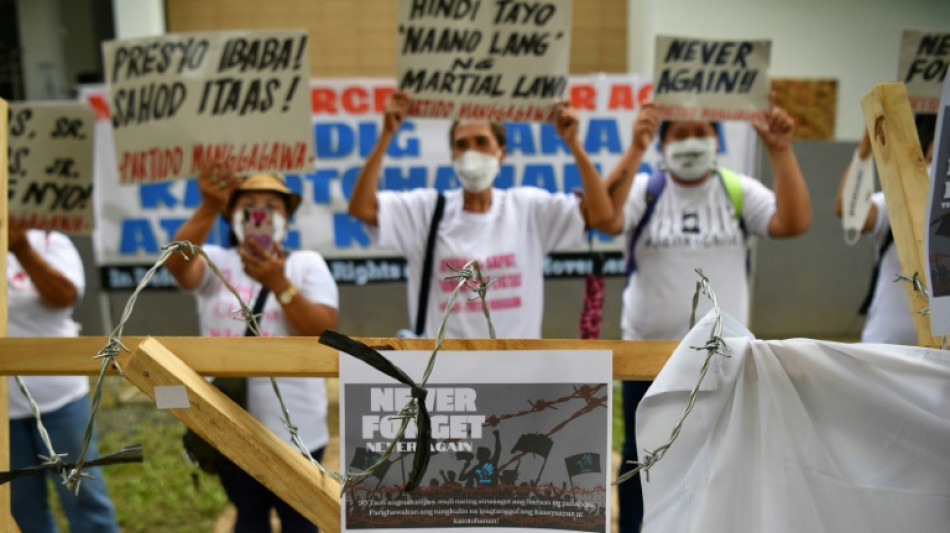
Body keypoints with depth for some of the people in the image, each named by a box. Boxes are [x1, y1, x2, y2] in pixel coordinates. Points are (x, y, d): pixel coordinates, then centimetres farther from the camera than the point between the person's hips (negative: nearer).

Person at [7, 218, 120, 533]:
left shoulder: (49, 242, -1)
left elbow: (65, 295, -17)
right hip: (5, 403, 2)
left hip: (57, 395, -2)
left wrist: (22, 249, -25)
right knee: (21, 506, 12)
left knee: (82, 494, 6)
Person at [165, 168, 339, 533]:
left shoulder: (307, 263, -2)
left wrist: (279, 283, -24)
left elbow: (325, 334, -14)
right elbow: (177, 264, -23)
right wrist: (209, 207, -37)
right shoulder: (216, 262, 1)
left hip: (293, 423, -1)